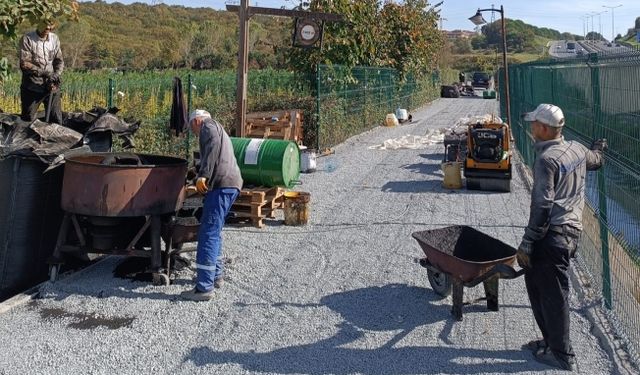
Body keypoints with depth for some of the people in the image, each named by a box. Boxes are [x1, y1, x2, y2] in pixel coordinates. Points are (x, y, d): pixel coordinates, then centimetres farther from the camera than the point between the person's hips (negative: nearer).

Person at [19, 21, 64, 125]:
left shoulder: (54, 38, 5)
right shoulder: (27, 39, -8)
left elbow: (59, 60, 6)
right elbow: (24, 63, -12)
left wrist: (56, 75, -12)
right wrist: (44, 72, -20)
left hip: (51, 86, 3)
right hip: (32, 87, -3)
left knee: (57, 120, 6)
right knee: (28, 120, 6)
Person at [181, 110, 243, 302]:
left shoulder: (208, 126, 3)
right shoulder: (218, 130, 33)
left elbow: (213, 146, -17)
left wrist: (203, 175, -24)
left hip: (222, 184, -10)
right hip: (232, 184, 10)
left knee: (208, 234, -11)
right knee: (214, 232, 21)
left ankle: (204, 288, -12)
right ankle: (215, 276, 32)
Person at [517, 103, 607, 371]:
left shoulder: (546, 159, -17)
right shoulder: (577, 150, 8)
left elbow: (542, 207, -20)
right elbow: (596, 160, 33)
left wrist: (526, 244, -16)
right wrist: (600, 145, 57)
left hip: (552, 235, -9)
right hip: (572, 230, 9)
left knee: (553, 295, 1)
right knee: (536, 283, 18)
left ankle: (561, 355, 11)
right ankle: (551, 341, 27)